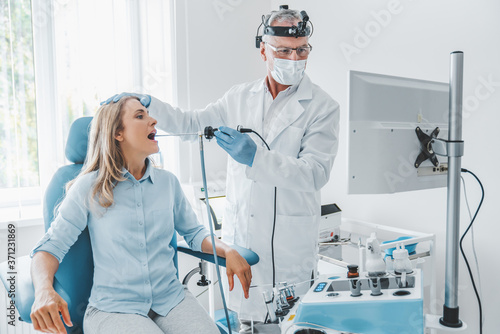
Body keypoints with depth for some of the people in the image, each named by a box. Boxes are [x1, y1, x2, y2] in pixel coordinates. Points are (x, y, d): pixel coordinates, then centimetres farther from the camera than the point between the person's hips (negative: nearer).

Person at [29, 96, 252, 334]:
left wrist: (228, 251, -4)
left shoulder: (168, 182, 7)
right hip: (112, 308, -3)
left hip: (171, 298, 3)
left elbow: (194, 232, 15)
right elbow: (51, 246, -4)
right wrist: (44, 290, -24)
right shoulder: (90, 188, -3)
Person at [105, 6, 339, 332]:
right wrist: (146, 102, 1)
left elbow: (316, 173, -16)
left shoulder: (323, 106, -6)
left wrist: (255, 157, -29)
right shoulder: (240, 97, 7)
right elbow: (189, 123, 15)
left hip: (290, 236, -3)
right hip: (240, 229, 4)